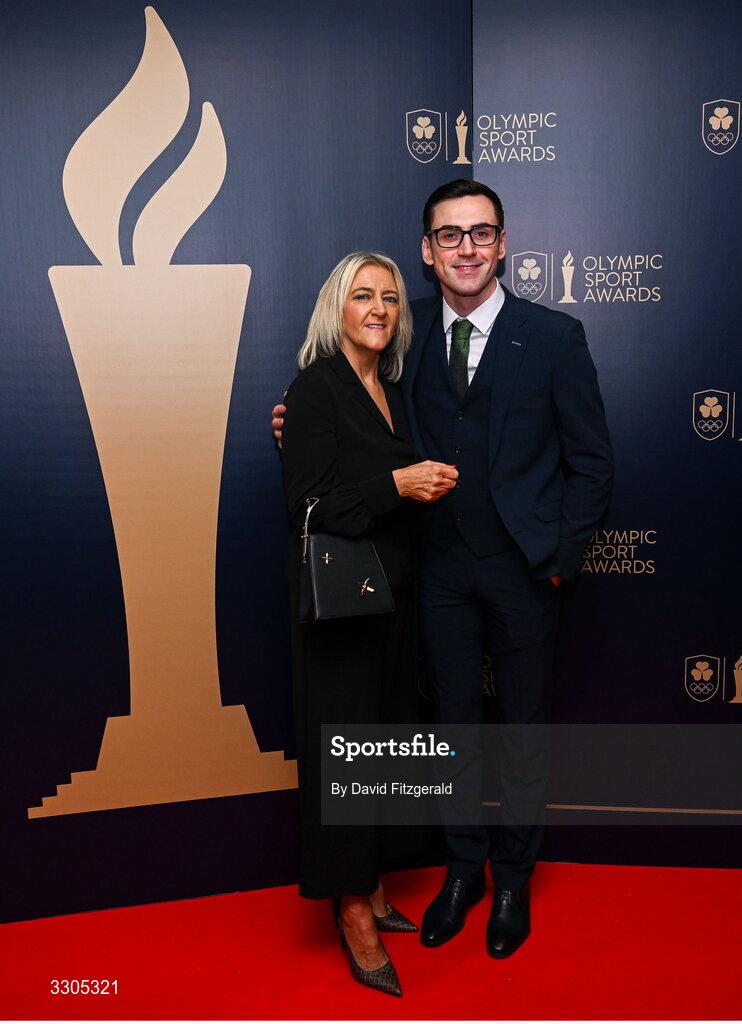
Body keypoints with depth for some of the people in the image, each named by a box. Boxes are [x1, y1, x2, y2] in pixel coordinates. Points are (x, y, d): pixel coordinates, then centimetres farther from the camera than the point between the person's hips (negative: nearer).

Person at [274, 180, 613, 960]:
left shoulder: (554, 336, -6)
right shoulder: (411, 331, 2)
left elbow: (591, 461, -4)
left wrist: (561, 558, -9)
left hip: (525, 567, -2)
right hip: (442, 566, 3)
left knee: (523, 726, 12)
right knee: (452, 720, 15)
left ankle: (513, 878, 33)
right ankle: (463, 868, 35)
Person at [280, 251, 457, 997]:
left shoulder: (390, 392, 13)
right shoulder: (316, 385, -10)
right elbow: (308, 503, -18)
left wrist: (431, 483, 5)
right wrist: (398, 482, -21)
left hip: (392, 593, 8)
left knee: (385, 734, 13)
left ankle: (371, 887, 28)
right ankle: (351, 910, 15)